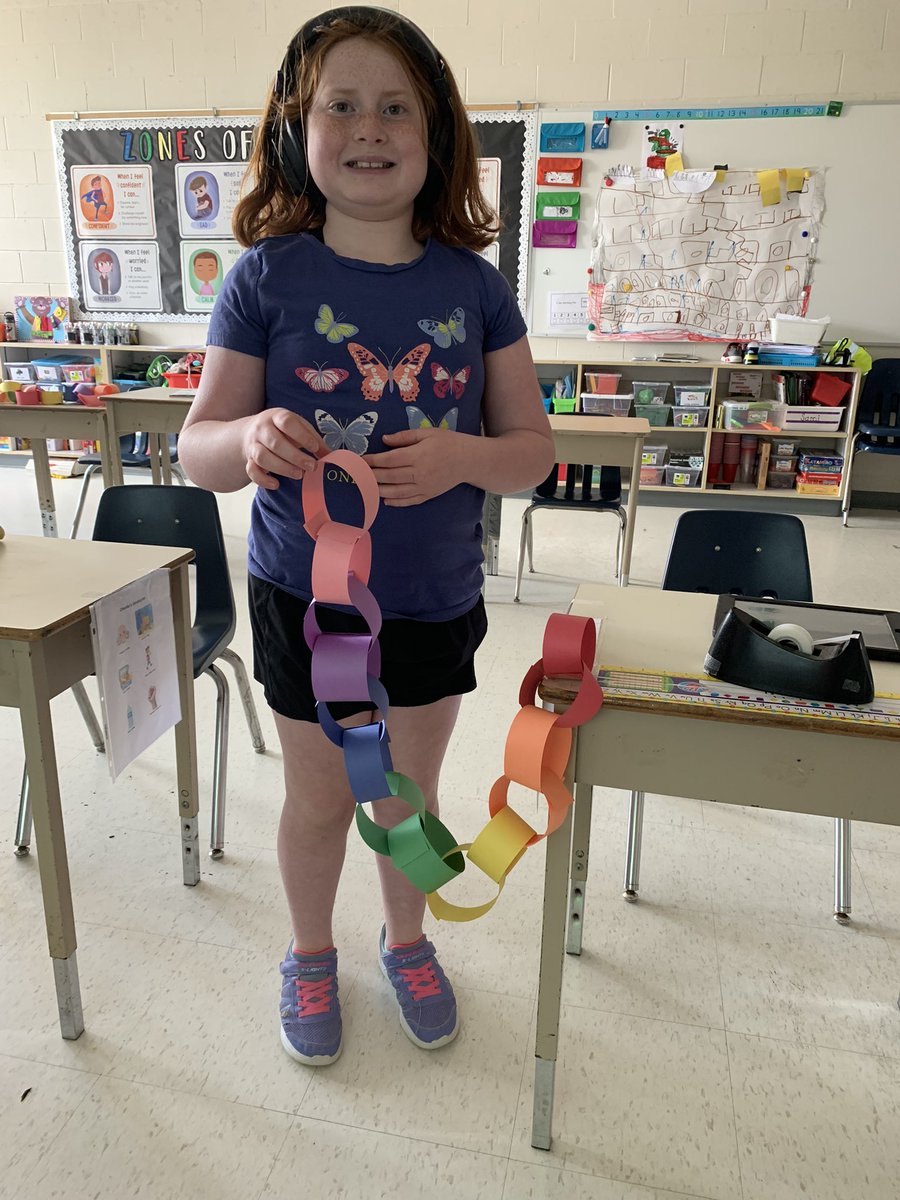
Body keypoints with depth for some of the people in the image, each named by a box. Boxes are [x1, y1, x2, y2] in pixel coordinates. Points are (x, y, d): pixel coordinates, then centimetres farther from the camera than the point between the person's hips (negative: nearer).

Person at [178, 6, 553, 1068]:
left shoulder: (472, 285, -3)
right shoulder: (267, 276, -8)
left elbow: (532, 449, -3)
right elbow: (196, 450, -8)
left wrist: (460, 456, -24)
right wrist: (248, 439, -31)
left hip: (437, 601, 2)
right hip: (304, 598, -1)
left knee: (409, 792, 20)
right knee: (318, 799, 16)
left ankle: (407, 941, 49)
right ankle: (310, 957, 46)